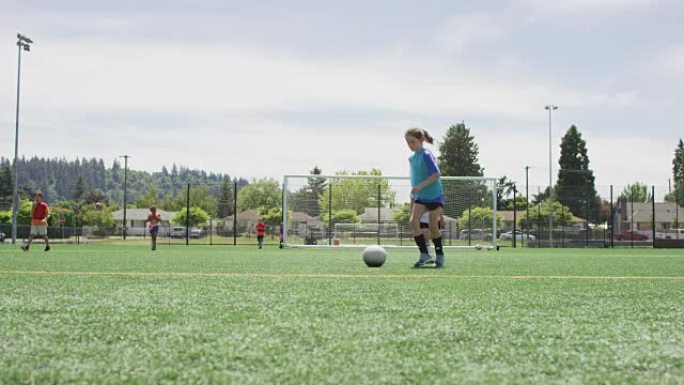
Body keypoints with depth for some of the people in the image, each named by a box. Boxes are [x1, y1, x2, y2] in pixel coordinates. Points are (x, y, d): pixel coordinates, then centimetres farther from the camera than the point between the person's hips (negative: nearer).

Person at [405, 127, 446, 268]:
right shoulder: (411, 158, 10)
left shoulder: (426, 155, -13)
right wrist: (412, 198, 20)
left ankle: (439, 255, 20)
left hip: (434, 195, -6)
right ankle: (424, 254, -8)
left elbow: (436, 174, -20)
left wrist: (420, 186, -26)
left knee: (433, 226, 0)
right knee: (413, 221, -14)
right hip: (420, 197, 6)